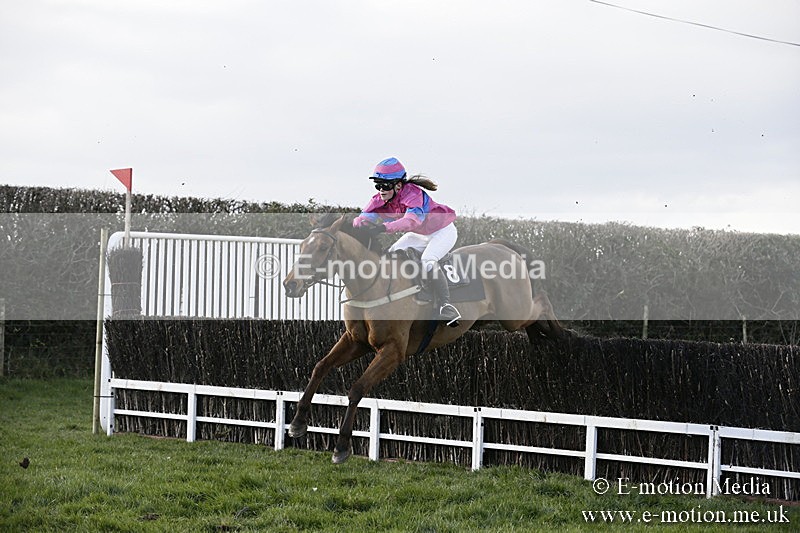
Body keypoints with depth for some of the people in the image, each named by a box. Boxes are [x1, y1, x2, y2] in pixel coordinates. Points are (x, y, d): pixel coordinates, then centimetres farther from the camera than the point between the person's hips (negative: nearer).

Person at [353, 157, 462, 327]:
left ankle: (446, 305, -30)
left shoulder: (413, 194, -36)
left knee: (428, 261, -31)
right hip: (419, 235, 8)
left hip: (443, 231, -8)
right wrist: (360, 225, -47)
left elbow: (412, 220, -53)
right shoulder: (381, 200, -13)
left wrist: (384, 227, -67)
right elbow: (363, 217, -21)